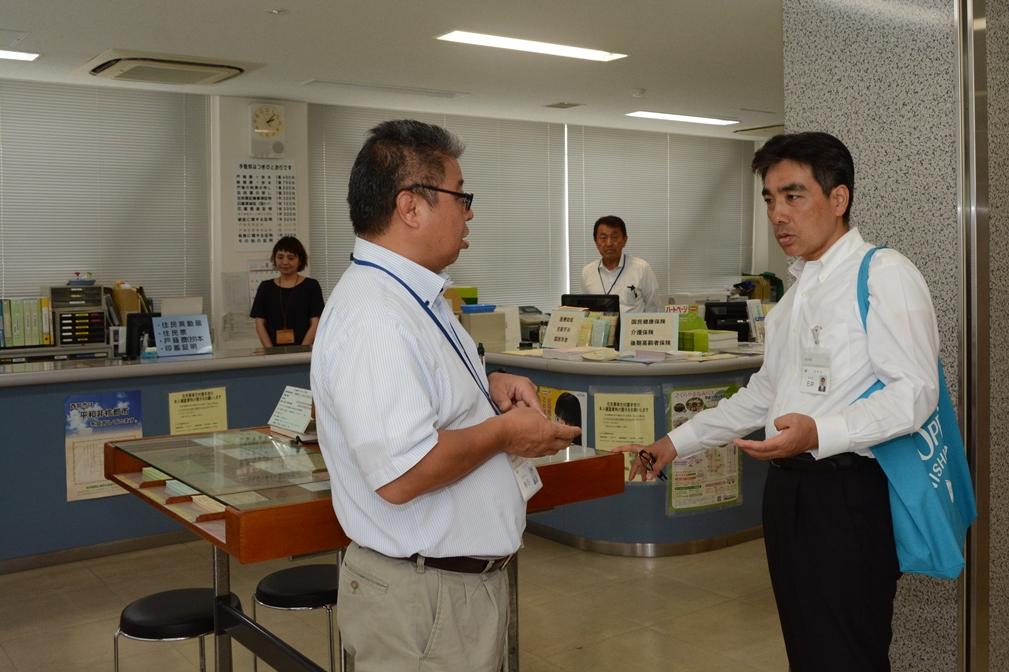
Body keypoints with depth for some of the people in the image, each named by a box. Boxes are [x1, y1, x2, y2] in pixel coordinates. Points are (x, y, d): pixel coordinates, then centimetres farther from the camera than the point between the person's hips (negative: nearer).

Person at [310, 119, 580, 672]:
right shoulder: (373, 316, -25)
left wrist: (489, 390, 4)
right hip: (423, 599, -10)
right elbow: (402, 474, -32)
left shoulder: (417, 296, 8)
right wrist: (502, 432, -18)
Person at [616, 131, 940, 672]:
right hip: (786, 488, 8)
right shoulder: (796, 293, 16)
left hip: (847, 492, -8)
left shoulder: (883, 274, -11)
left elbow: (915, 391, -18)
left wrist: (821, 433, -31)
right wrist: (675, 444, 20)